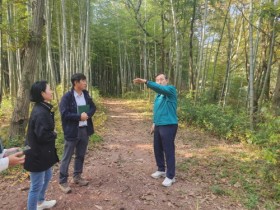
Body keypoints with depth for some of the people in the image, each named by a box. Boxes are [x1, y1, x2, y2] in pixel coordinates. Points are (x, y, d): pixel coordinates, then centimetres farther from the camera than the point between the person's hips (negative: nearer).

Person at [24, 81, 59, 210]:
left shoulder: (43, 109, 6)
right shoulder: (40, 112, -26)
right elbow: (42, 136, -28)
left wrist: (52, 134, -1)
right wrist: (54, 134, -11)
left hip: (42, 153, 11)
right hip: (37, 155, -11)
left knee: (47, 176, 28)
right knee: (36, 186, 6)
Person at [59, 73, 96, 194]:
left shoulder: (86, 94, 6)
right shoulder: (67, 97, -13)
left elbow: (93, 108, 9)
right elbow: (64, 114, -17)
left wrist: (87, 114, -11)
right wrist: (79, 116, -20)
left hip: (85, 129, 6)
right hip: (72, 131, -6)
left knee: (80, 155, 17)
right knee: (67, 157, 4)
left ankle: (77, 176, 33)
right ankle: (63, 181, 16)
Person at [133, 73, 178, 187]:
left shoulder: (171, 89, -9)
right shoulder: (158, 95, 16)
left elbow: (160, 88, -31)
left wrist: (146, 82, -40)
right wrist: (154, 123, 21)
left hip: (169, 126, -8)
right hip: (158, 126, 9)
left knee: (169, 151, -1)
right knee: (157, 149, 16)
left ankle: (170, 176, 12)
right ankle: (161, 170, 34)